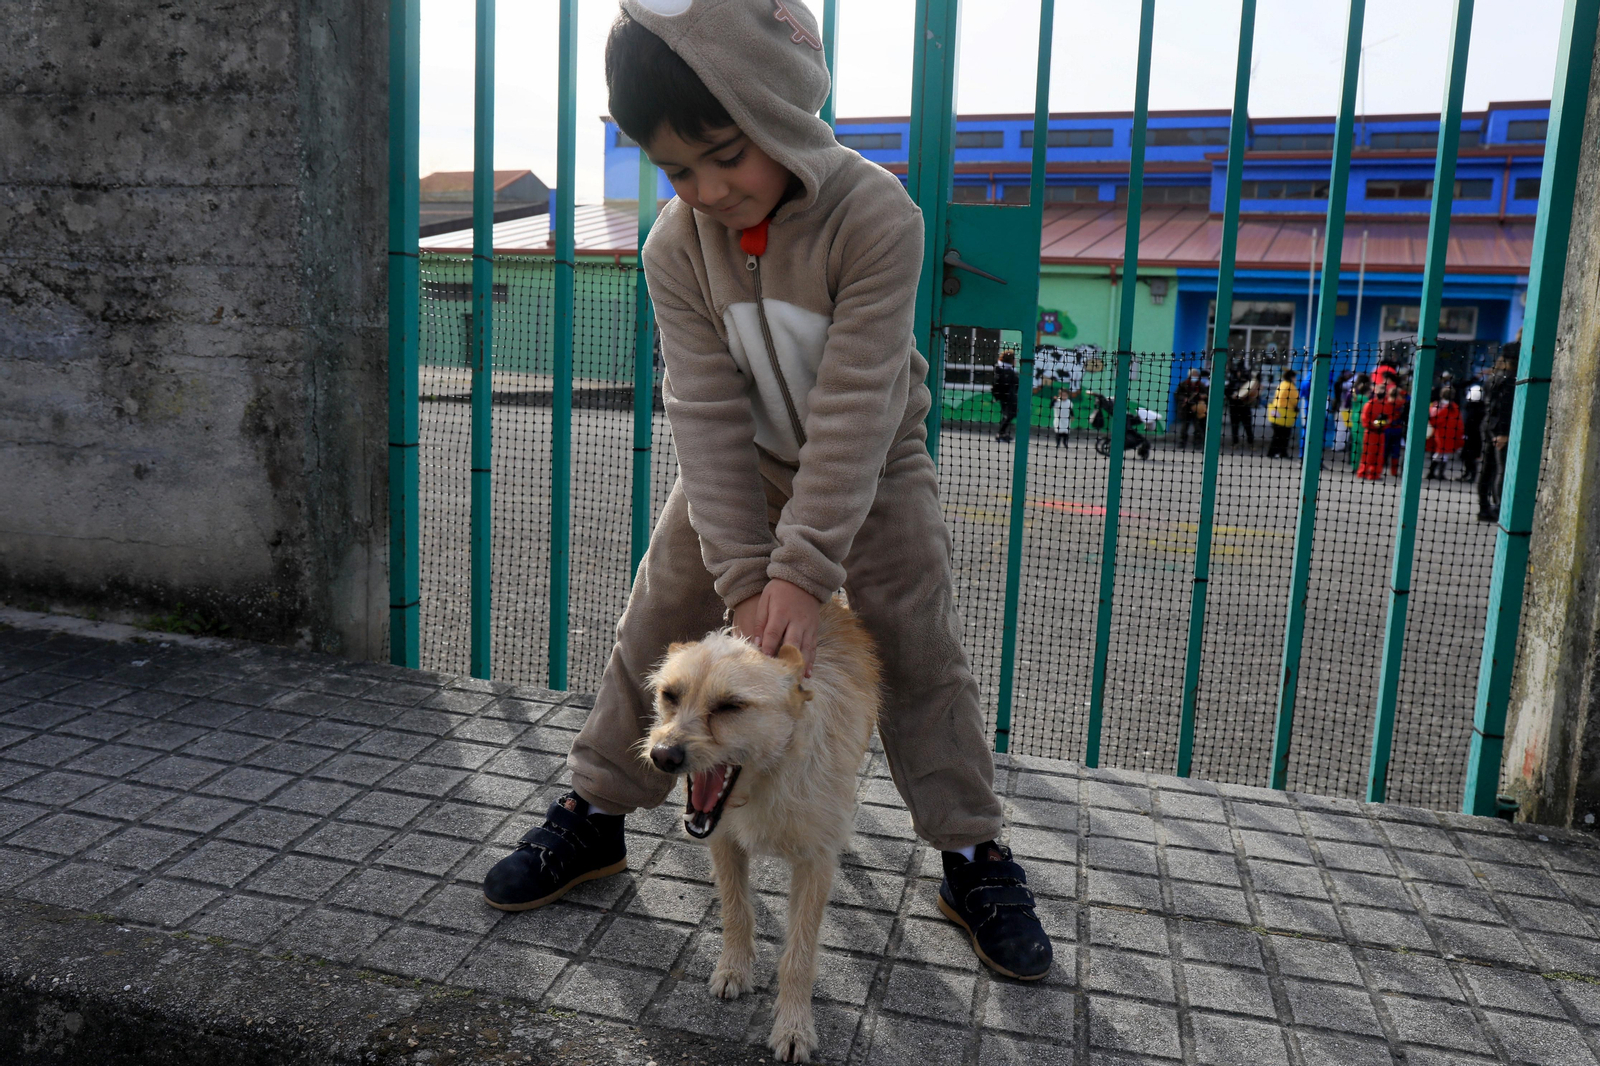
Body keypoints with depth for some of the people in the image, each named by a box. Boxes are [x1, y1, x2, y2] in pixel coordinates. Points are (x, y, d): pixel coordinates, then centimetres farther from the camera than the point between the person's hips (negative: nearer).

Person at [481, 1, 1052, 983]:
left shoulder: (875, 213, -29)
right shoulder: (677, 247, -17)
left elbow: (854, 406, -32)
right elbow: (707, 415, -21)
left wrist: (802, 571, -34)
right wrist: (744, 579, -28)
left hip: (872, 466, -3)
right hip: (740, 466, 3)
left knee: (922, 651, -4)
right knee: (655, 625, 3)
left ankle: (975, 855, 13)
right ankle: (595, 815, 21)